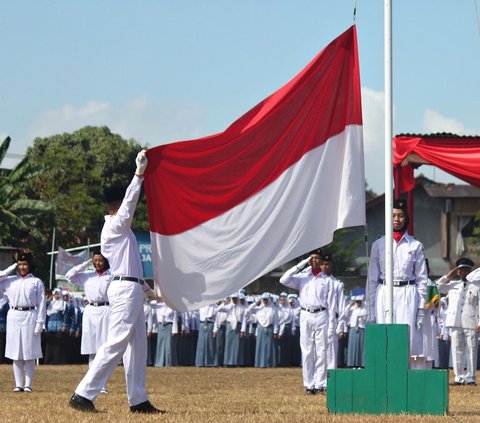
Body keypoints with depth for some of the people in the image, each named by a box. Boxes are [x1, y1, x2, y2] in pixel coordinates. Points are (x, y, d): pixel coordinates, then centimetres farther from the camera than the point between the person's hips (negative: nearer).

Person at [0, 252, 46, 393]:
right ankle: (18, 384, 7)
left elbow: (41, 304, 1)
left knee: (29, 354, -1)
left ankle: (28, 385, 2)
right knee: (16, 354, 4)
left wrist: (40, 323, -7)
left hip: (29, 317, -3)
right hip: (13, 317, 3)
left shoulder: (36, 282, 3)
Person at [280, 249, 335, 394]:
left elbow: (331, 304, 5)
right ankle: (309, 385, 3)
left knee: (321, 352, -2)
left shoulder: (327, 280, 8)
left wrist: (331, 325, -2)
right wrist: (300, 265, -4)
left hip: (321, 316, -1)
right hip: (306, 316, 1)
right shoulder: (302, 277, 10)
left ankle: (320, 384, 0)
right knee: (307, 352, 0)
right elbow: (284, 280, -6)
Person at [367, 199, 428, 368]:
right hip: (384, 295, 1)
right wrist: (371, 309, 4)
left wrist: (421, 308, 0)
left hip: (408, 296, -1)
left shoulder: (415, 246, 7)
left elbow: (422, 278, 7)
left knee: (410, 340, -7)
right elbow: (372, 279, 10)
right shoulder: (378, 245, 9)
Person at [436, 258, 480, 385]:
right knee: (457, 349, 1)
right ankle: (459, 377, 5)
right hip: (455, 322, 3)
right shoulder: (452, 285, 18)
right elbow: (438, 287, 17)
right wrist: (449, 275, 13)